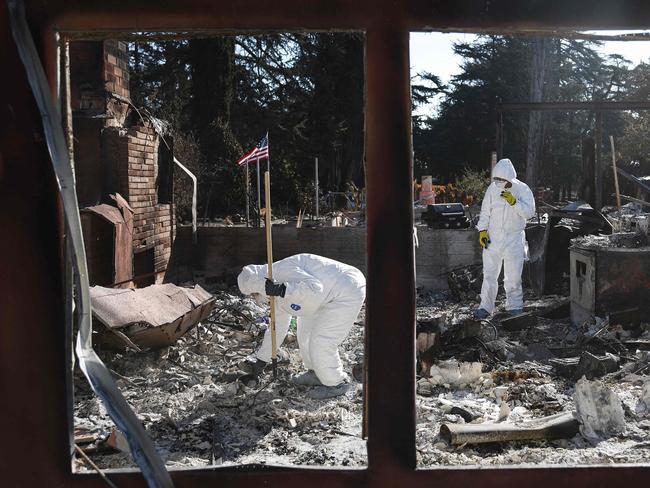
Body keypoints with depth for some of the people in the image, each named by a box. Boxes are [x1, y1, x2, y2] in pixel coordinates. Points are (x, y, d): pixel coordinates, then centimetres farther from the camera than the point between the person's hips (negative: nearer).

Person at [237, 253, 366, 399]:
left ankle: (336, 383, 12)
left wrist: (282, 290, -38)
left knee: (320, 342, -7)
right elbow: (278, 325, 20)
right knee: (305, 331, 18)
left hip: (348, 293, -11)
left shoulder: (283, 271, -21)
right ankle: (316, 374, 34)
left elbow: (314, 288, -35)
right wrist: (261, 359, 24)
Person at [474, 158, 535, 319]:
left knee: (513, 276, 5)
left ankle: (514, 305, 20)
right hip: (492, 238, 2)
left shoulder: (522, 189, -5)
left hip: (514, 240, -2)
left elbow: (529, 212, -13)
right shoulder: (492, 188, 1)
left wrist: (514, 202, -26)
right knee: (489, 274, 2)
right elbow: (485, 211, 7)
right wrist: (482, 231, -2)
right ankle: (485, 307, 10)